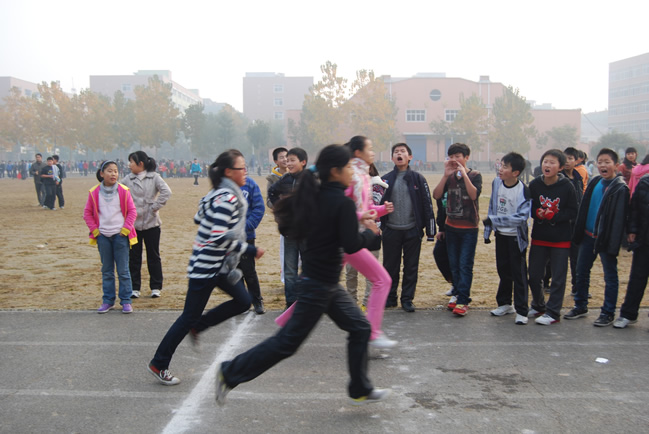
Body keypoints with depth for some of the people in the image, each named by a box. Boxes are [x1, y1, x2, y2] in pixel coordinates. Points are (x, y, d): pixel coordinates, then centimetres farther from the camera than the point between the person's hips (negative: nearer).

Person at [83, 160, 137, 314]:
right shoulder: (94, 192, 0)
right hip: (103, 236, 2)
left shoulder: (123, 191, -4)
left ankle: (126, 301, 11)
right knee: (106, 271, 11)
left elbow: (132, 211, 0)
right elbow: (87, 213, 8)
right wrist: (94, 230, 0)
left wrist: (126, 229, -7)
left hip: (120, 235, -2)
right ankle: (108, 300, 20)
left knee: (123, 270, 2)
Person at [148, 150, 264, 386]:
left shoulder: (220, 193, 8)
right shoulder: (227, 199, -22)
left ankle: (197, 327, 23)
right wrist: (250, 250, -22)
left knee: (243, 301, 10)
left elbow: (198, 218, 17)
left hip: (220, 265, 10)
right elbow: (219, 238, -28)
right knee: (190, 316, 1)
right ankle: (159, 365, 16)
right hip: (207, 266, -9)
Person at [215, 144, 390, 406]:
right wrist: (371, 232, -3)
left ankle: (361, 391, 26)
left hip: (327, 285, 9)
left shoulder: (315, 197, 5)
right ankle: (231, 373, 13)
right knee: (288, 341, 2)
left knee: (360, 328, 15)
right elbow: (352, 245, -21)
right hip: (320, 284, -9)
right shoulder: (343, 203, -19)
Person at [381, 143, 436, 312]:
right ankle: (389, 298, 22)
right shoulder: (386, 179, 6)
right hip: (391, 231, 1)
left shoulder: (418, 179, 2)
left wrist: (430, 231, -2)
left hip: (412, 231, -1)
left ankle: (407, 299, 17)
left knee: (411, 268, 5)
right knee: (390, 267, 8)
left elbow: (427, 205, 1)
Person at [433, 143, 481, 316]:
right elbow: (436, 195, -7)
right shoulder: (449, 176, 6)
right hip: (451, 226, 4)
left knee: (465, 265, -7)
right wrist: (445, 175, -15)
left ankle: (463, 301, -6)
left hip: (469, 227, -4)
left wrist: (464, 174, -24)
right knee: (454, 264, 9)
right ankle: (458, 293, 21)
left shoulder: (475, 175, -4)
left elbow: (474, 194, -22)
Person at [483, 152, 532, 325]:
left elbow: (521, 217, -25)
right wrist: (488, 230, 11)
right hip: (501, 234, 6)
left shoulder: (523, 191, -19)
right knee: (503, 271, 16)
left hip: (516, 237, -6)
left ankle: (521, 311, 9)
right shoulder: (496, 183, -1)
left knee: (519, 273, 1)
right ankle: (505, 303, 31)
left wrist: (494, 219, -27)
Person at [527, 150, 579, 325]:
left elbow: (572, 212, -7)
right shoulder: (534, 184, -4)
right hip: (539, 237, 3)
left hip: (561, 239, -3)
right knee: (534, 275, 11)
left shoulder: (567, 186, -10)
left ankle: (553, 312, 14)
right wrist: (537, 213, -16)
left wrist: (553, 216, -20)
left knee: (558, 277, 3)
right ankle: (538, 306, 32)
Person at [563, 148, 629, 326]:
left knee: (610, 276, 5)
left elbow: (619, 218, -15)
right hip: (588, 235, 6)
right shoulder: (594, 182, 7)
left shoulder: (620, 188, -11)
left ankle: (608, 313, 15)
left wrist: (613, 243, -19)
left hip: (605, 238, -6)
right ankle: (580, 306, 27)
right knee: (581, 272, 13)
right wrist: (578, 232, 9)